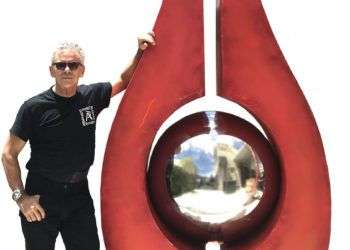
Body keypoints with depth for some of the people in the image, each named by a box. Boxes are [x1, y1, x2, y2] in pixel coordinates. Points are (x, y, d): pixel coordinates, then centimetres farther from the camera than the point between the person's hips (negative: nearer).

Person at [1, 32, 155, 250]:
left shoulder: (91, 96, 1)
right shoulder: (34, 107, -10)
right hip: (41, 196, -3)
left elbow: (124, 81, 17)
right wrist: (21, 197, -12)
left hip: (79, 193, 3)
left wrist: (141, 52, 3)